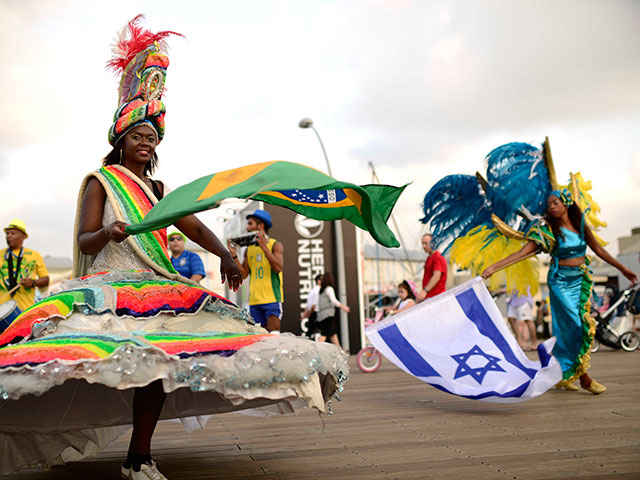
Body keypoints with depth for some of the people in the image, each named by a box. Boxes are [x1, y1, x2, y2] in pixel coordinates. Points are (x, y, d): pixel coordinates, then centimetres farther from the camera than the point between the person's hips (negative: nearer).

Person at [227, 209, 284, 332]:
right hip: (254, 300, 6)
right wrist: (234, 255, 1)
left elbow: (278, 268, -15)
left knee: (274, 333, -15)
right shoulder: (249, 249, 16)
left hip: (272, 298, -5)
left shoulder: (275, 245, 0)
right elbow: (243, 274, 11)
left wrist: (264, 247, -18)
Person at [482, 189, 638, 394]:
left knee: (568, 328, 1)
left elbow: (598, 250, 15)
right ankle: (584, 378, -1)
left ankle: (563, 376, 14)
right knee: (576, 325, -10)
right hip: (560, 281, -3)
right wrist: (494, 267, -21)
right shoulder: (547, 230, -6)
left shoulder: (580, 225, 4)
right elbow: (523, 252, -11)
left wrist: (623, 269, 20)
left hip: (581, 281, 3)